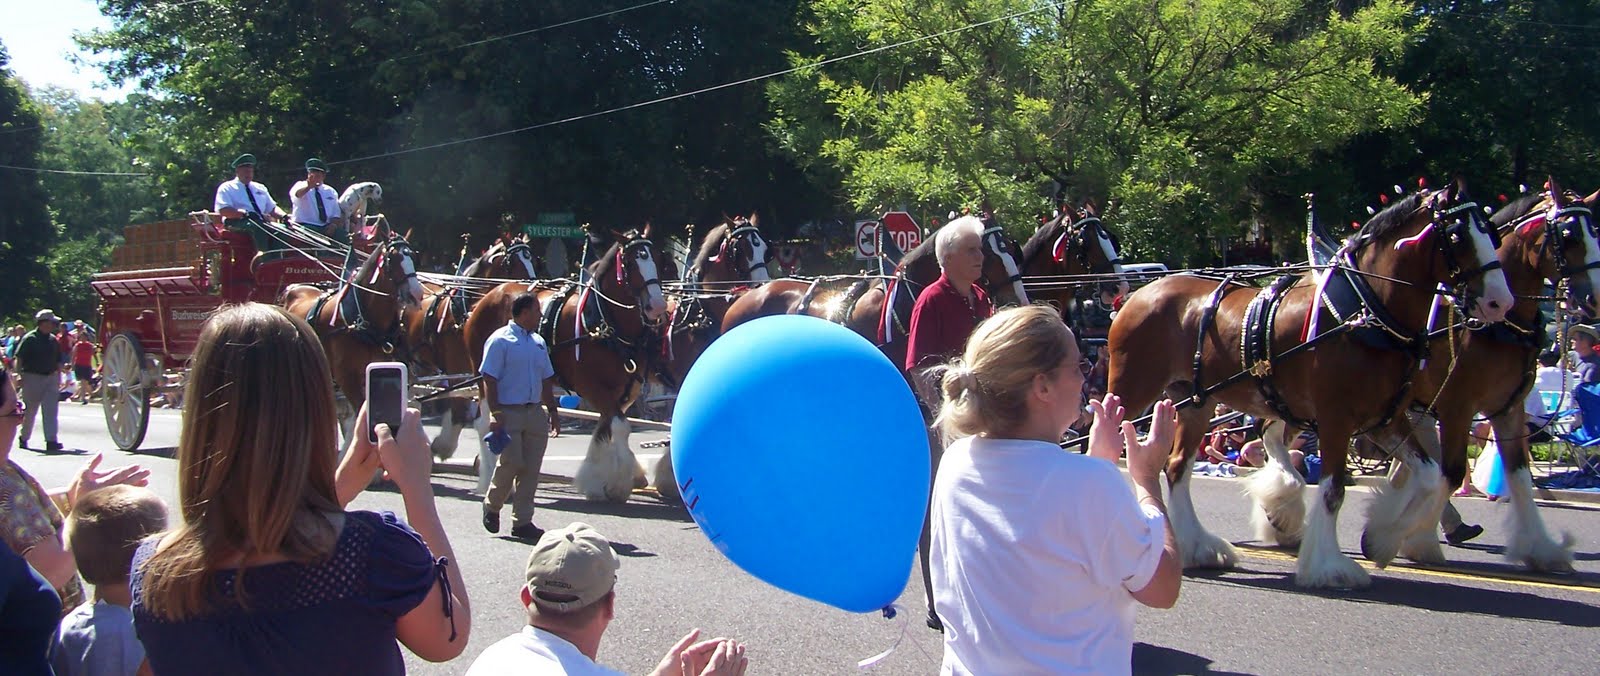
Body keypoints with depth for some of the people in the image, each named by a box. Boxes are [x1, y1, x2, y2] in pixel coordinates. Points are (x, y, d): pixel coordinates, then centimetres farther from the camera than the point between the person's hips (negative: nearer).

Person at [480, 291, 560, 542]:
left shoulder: (538, 342, 15)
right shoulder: (500, 340, -6)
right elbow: (489, 380, -10)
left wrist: (552, 411, 14)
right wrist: (494, 414, -17)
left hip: (535, 412, 6)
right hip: (509, 412, -6)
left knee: (532, 468, 4)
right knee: (512, 463, -8)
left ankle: (522, 521, 11)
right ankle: (492, 505, 18)